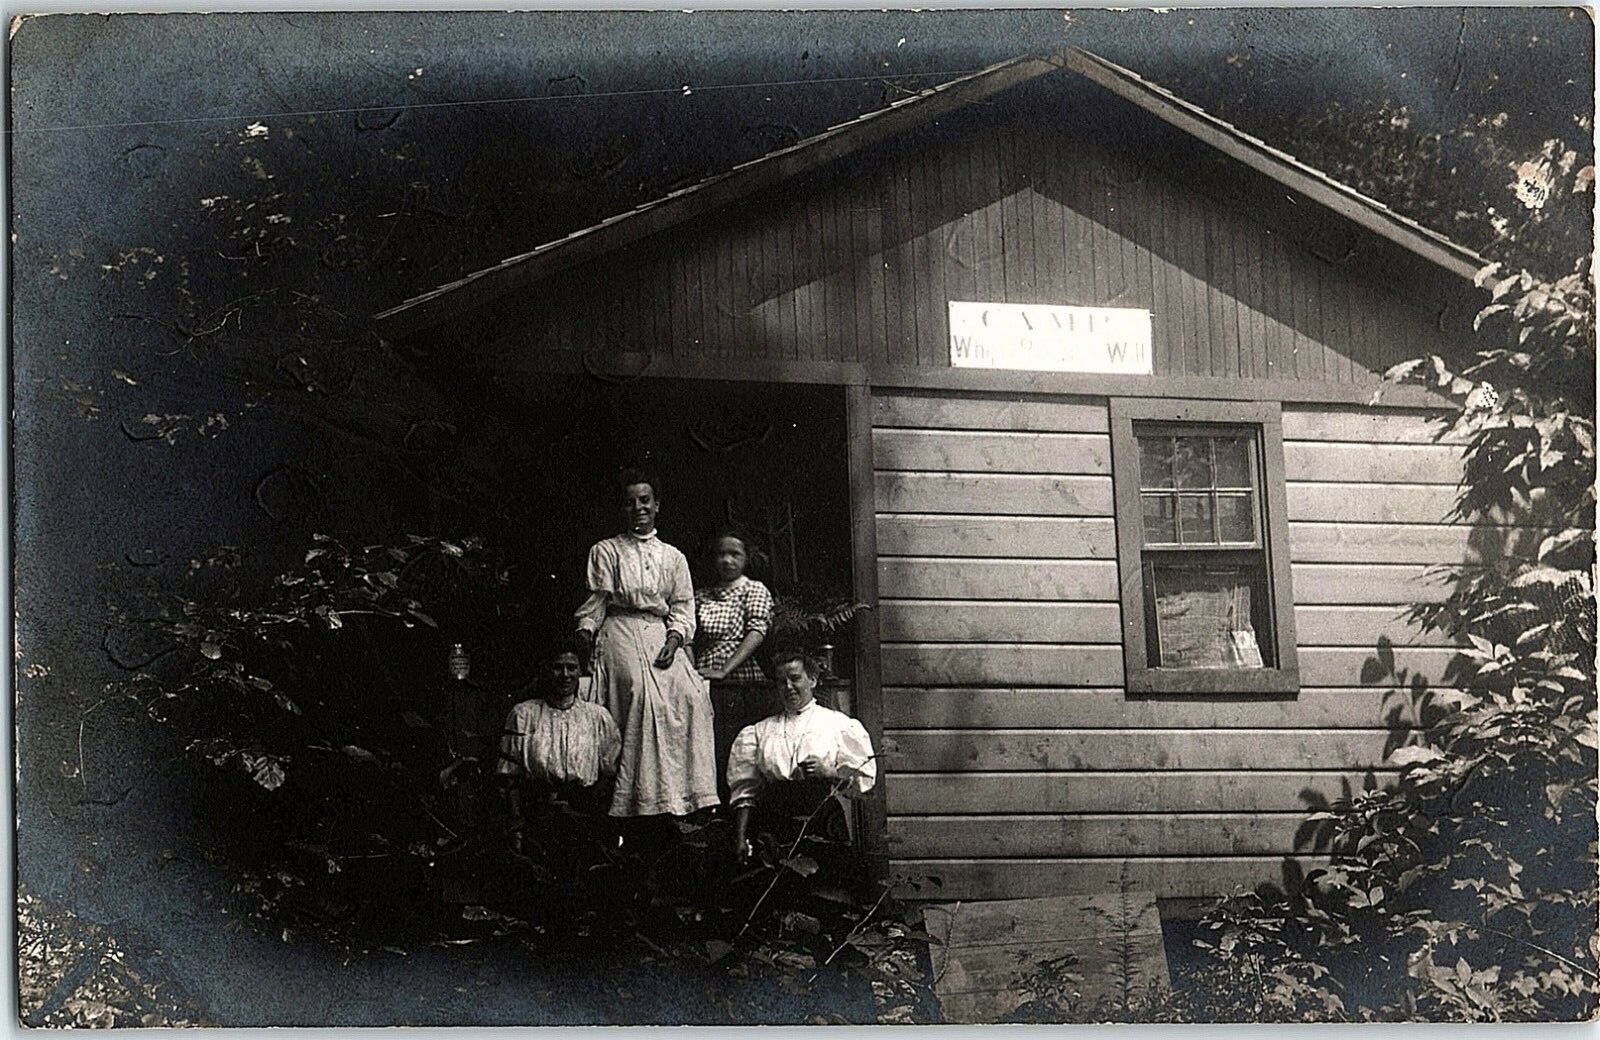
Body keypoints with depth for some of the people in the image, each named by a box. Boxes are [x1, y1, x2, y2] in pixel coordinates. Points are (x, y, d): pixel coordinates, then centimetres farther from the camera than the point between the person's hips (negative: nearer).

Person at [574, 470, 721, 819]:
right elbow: (592, 606, 6)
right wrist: (586, 645, -10)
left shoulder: (673, 557, 19)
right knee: (642, 692, -28)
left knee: (690, 693, -23)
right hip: (620, 633, -3)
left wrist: (673, 641, -6)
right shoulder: (606, 551, 12)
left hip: (661, 636, 3)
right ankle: (648, 796, -30)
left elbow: (683, 608, 12)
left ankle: (690, 789, -22)